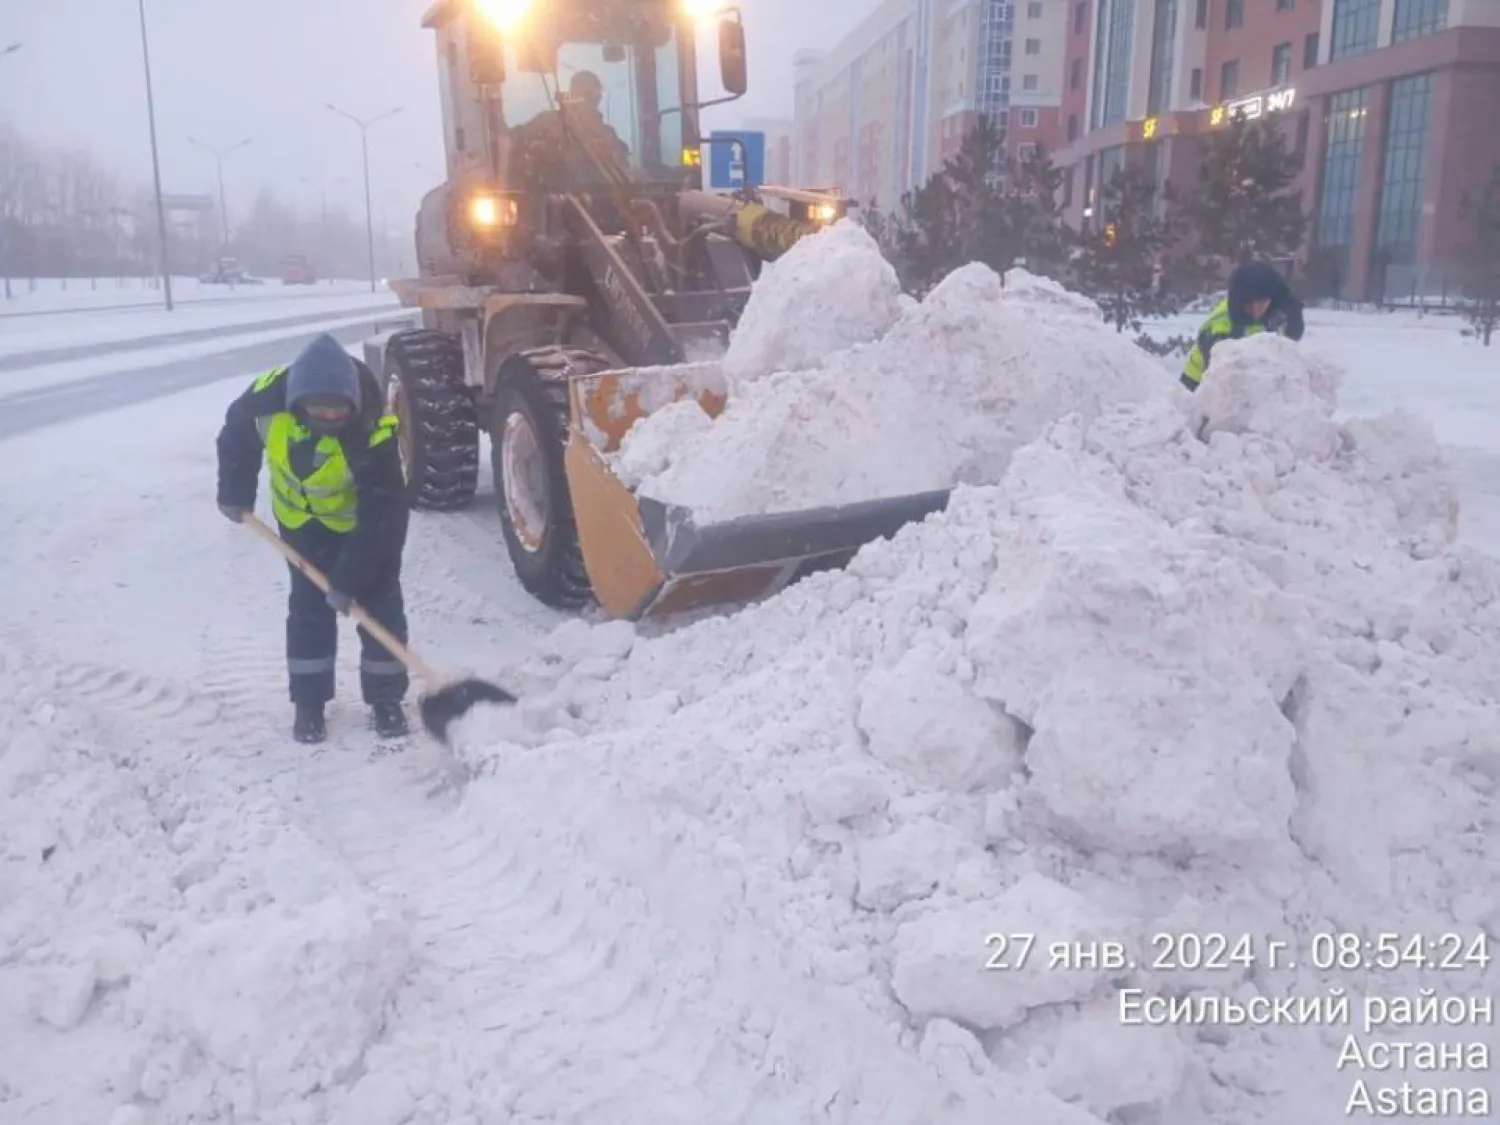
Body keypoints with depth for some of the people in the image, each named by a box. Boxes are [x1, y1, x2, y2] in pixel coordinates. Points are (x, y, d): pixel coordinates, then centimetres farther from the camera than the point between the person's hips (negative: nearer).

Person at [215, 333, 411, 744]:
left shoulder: (375, 431, -39)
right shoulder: (268, 396, -30)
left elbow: (382, 515, -32)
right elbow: (236, 433, -4)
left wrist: (349, 578, -31)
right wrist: (235, 493, 1)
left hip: (367, 520, -3)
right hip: (302, 517, 3)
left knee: (380, 606, 0)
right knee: (308, 607, 5)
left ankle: (386, 698, 15)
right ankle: (308, 702, 17)